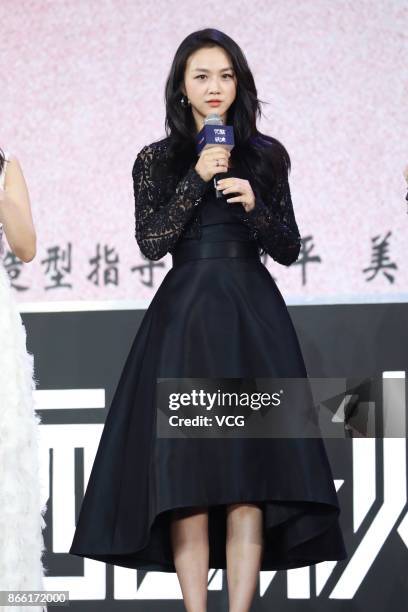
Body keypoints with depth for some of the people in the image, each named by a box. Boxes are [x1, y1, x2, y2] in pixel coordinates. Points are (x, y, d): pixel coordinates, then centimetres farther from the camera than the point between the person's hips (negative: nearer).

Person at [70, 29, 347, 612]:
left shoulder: (267, 155, 9)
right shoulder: (157, 159, 7)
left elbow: (288, 249, 7)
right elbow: (151, 242, -5)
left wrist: (254, 205, -10)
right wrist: (197, 179, -11)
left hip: (253, 318, 1)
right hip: (184, 317, 0)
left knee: (249, 472, -6)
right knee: (187, 471, -6)